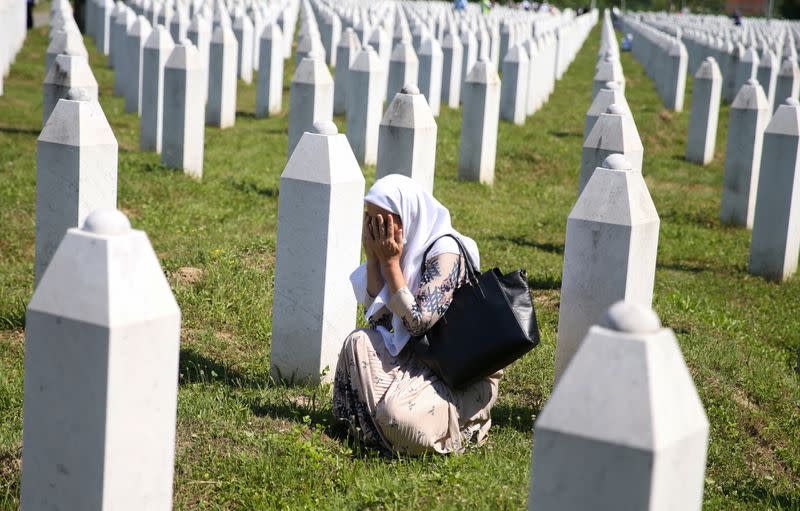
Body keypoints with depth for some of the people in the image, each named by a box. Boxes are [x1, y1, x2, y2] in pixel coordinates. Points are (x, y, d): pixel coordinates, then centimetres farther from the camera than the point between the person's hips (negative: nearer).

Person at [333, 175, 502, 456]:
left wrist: (391, 263, -21)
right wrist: (373, 257, -11)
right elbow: (379, 319, -3)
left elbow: (419, 322, -26)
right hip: (418, 357, 7)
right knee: (359, 342, -14)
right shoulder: (402, 248, 2)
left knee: (398, 414, -29)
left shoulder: (446, 251, -21)